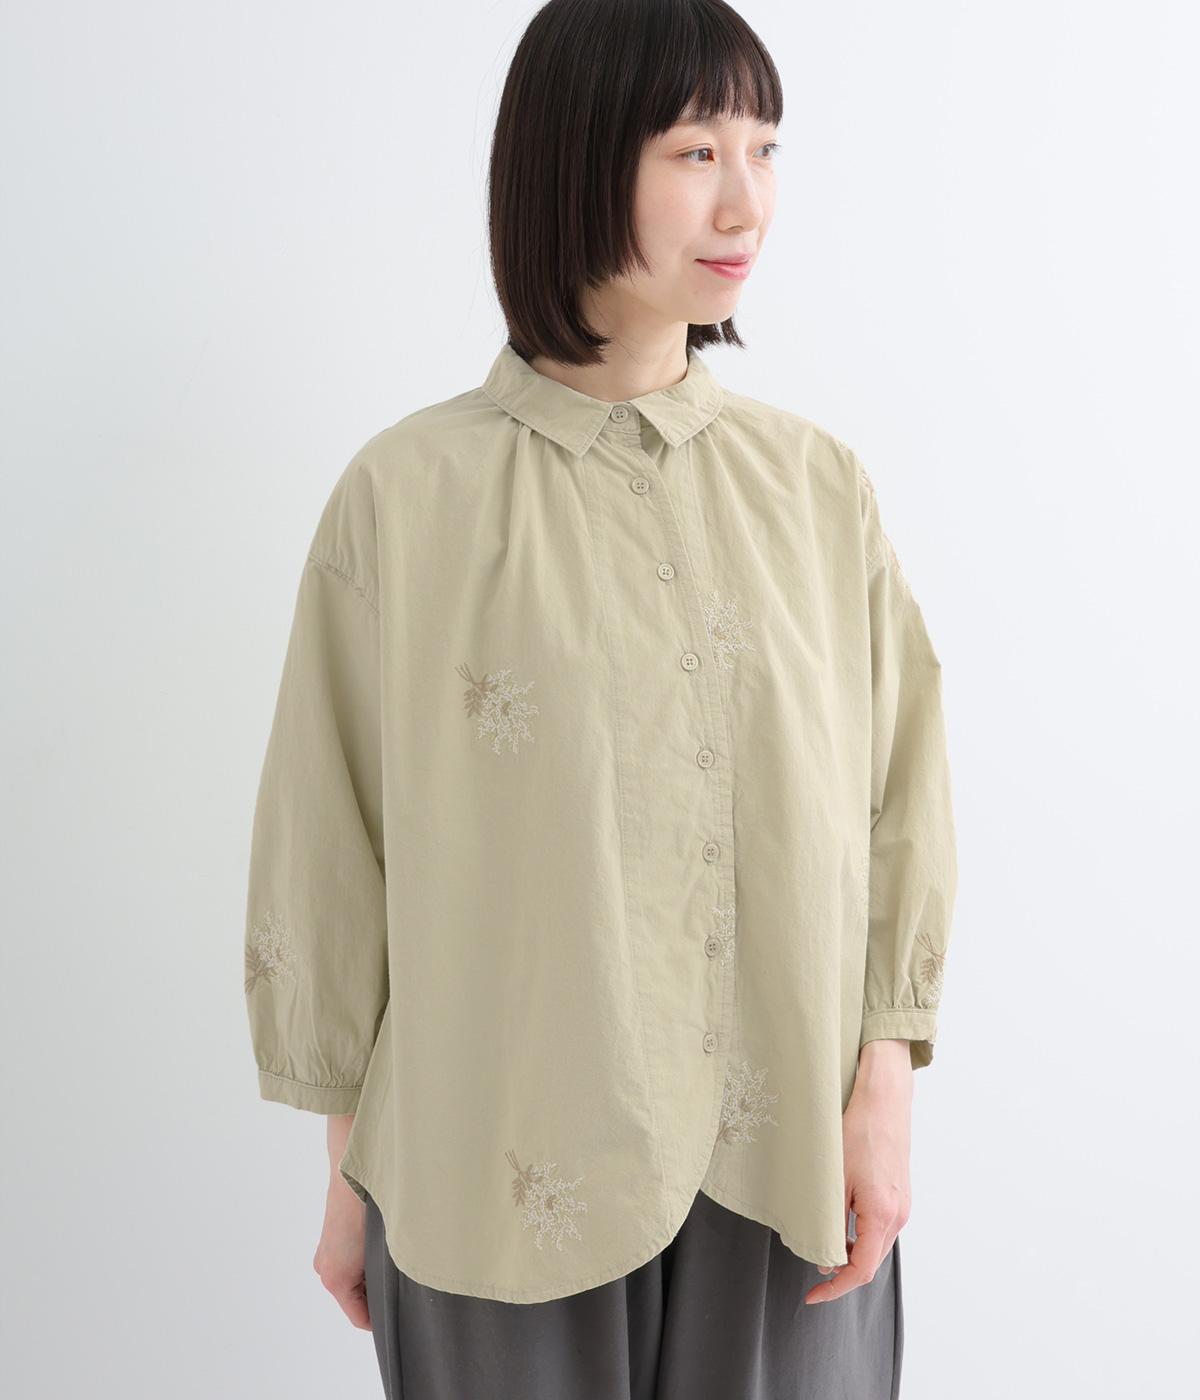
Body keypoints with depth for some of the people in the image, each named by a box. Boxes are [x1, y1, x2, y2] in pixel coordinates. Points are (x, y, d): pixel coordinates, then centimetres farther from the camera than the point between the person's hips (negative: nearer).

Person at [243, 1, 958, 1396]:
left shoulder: (816, 484, -2)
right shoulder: (407, 495, -10)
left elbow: (896, 796, 3)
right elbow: (333, 848, -4)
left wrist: (883, 1093, -4)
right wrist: (348, 1172, 2)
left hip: (784, 1164, 2)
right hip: (509, 1170, -2)